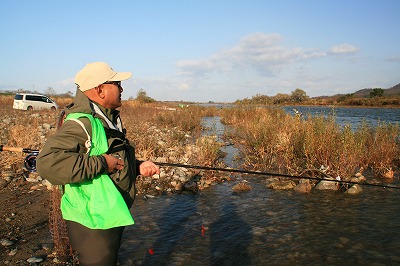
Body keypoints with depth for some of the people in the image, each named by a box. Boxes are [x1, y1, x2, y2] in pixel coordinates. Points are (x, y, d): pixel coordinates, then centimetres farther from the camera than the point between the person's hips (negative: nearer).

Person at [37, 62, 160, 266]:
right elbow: (47, 162, -36)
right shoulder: (81, 123, -24)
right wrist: (101, 163, -31)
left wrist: (138, 166, 4)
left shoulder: (107, 120, 9)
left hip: (111, 216, 10)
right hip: (92, 221, -10)